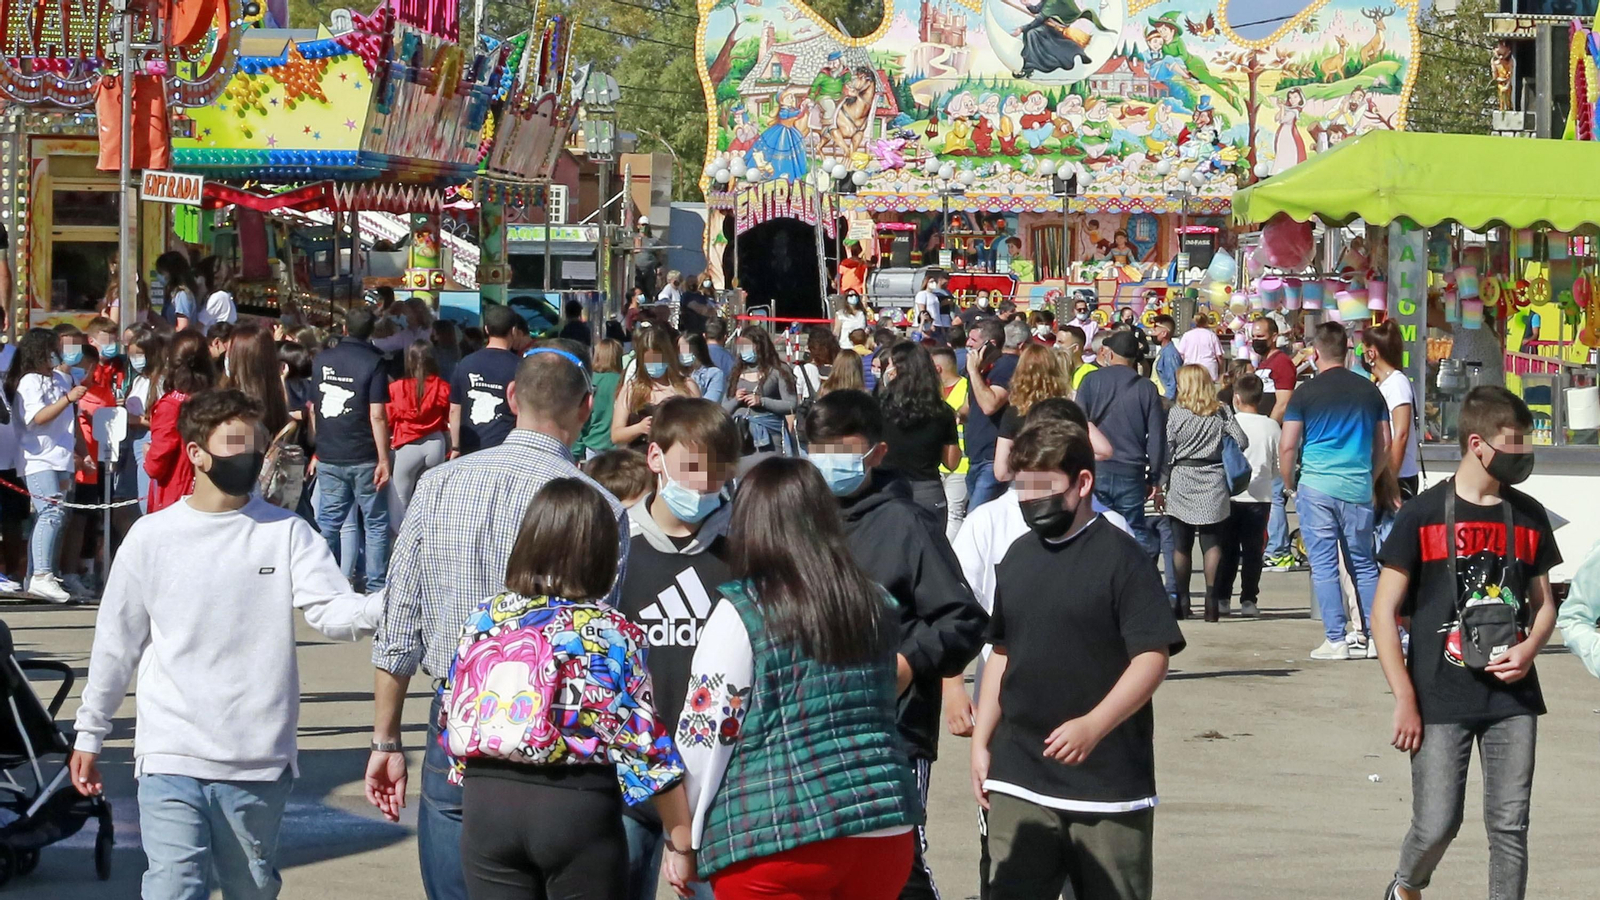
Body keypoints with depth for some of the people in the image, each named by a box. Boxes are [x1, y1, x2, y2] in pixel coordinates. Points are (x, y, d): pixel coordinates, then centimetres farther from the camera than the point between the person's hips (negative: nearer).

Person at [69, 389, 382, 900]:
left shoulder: (287, 533, 2)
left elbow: (334, 613, -10)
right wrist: (89, 734, 14)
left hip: (260, 761, 1)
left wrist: (391, 603, -31)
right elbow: (117, 642, 10)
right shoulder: (152, 537, 2)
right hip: (171, 758, -1)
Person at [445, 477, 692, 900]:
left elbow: (453, 718, 9)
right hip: (578, 804, -3)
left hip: (485, 801, 3)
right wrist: (683, 837, -1)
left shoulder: (484, 618, 5)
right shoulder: (612, 634, -6)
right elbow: (644, 743, -6)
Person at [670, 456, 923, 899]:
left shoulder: (740, 613, -7)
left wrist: (682, 840, 2)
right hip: (885, 832, 5)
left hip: (775, 839, -5)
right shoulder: (875, 604, 9)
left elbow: (706, 733, -7)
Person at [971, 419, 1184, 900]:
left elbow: (1153, 657, -14)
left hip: (1108, 785, -5)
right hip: (1019, 780, 5)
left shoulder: (1121, 556, -8)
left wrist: (1093, 726, -25)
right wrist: (981, 742, 15)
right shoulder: (1018, 557, 12)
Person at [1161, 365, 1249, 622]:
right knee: (1212, 543, 4)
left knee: (1181, 545, 6)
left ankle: (1183, 601, 5)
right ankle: (1212, 598, -4)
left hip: (1182, 481, -1)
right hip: (1213, 484, 1)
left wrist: (1163, 483, 3)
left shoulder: (1177, 413, -4)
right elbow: (1242, 442, -3)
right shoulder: (1222, 413, 1)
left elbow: (1166, 450, -4)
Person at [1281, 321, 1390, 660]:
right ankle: (1373, 636, 11)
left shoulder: (1305, 393, -4)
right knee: (1363, 563, 12)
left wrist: (1289, 482, 9)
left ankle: (1336, 640, -2)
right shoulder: (1370, 391, 6)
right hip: (1358, 489, 3)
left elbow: (1287, 446, -6)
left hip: (1317, 486, -3)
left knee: (1324, 564, 1)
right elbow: (1384, 445, 11)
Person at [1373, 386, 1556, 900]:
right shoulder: (1423, 515, -5)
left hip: (1512, 698, 4)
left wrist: (1528, 650, -4)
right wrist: (1405, 700, -9)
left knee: (1510, 827, 2)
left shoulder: (1528, 517, 8)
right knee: (1437, 826, -1)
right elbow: (1384, 612, -4)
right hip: (1441, 701, -3)